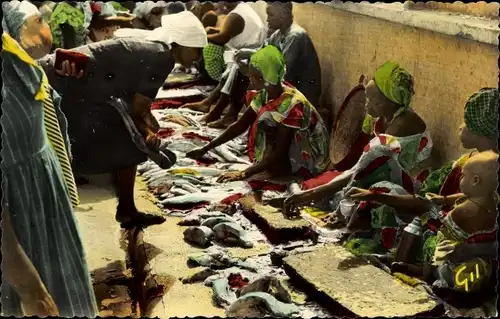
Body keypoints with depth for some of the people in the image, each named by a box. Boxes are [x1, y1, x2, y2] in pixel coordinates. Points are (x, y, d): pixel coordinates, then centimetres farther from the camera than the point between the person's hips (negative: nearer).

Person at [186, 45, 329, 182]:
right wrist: (205, 149, -5)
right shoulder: (264, 95, -6)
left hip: (310, 157, -7)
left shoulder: (291, 104, -31)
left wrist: (244, 174, -34)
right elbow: (240, 125, -1)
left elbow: (279, 153, -32)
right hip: (293, 147, 7)